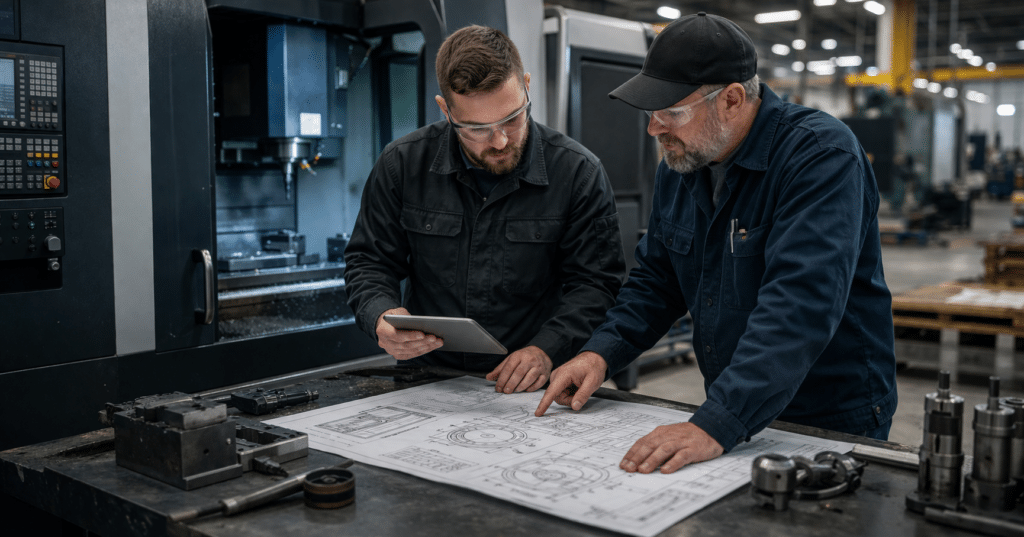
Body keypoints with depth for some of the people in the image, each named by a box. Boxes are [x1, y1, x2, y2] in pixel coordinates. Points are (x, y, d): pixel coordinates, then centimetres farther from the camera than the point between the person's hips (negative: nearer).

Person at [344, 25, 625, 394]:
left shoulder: (579, 173, -5)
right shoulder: (402, 164, -1)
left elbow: (596, 281, -1)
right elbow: (369, 262, 7)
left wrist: (547, 350, -17)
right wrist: (381, 316, -15)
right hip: (426, 375, 2)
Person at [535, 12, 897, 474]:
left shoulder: (822, 156, -18)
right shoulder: (680, 164, 5)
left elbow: (800, 306, -30)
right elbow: (655, 278, 14)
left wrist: (716, 426, -37)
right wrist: (601, 352, -3)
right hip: (730, 415, 5)